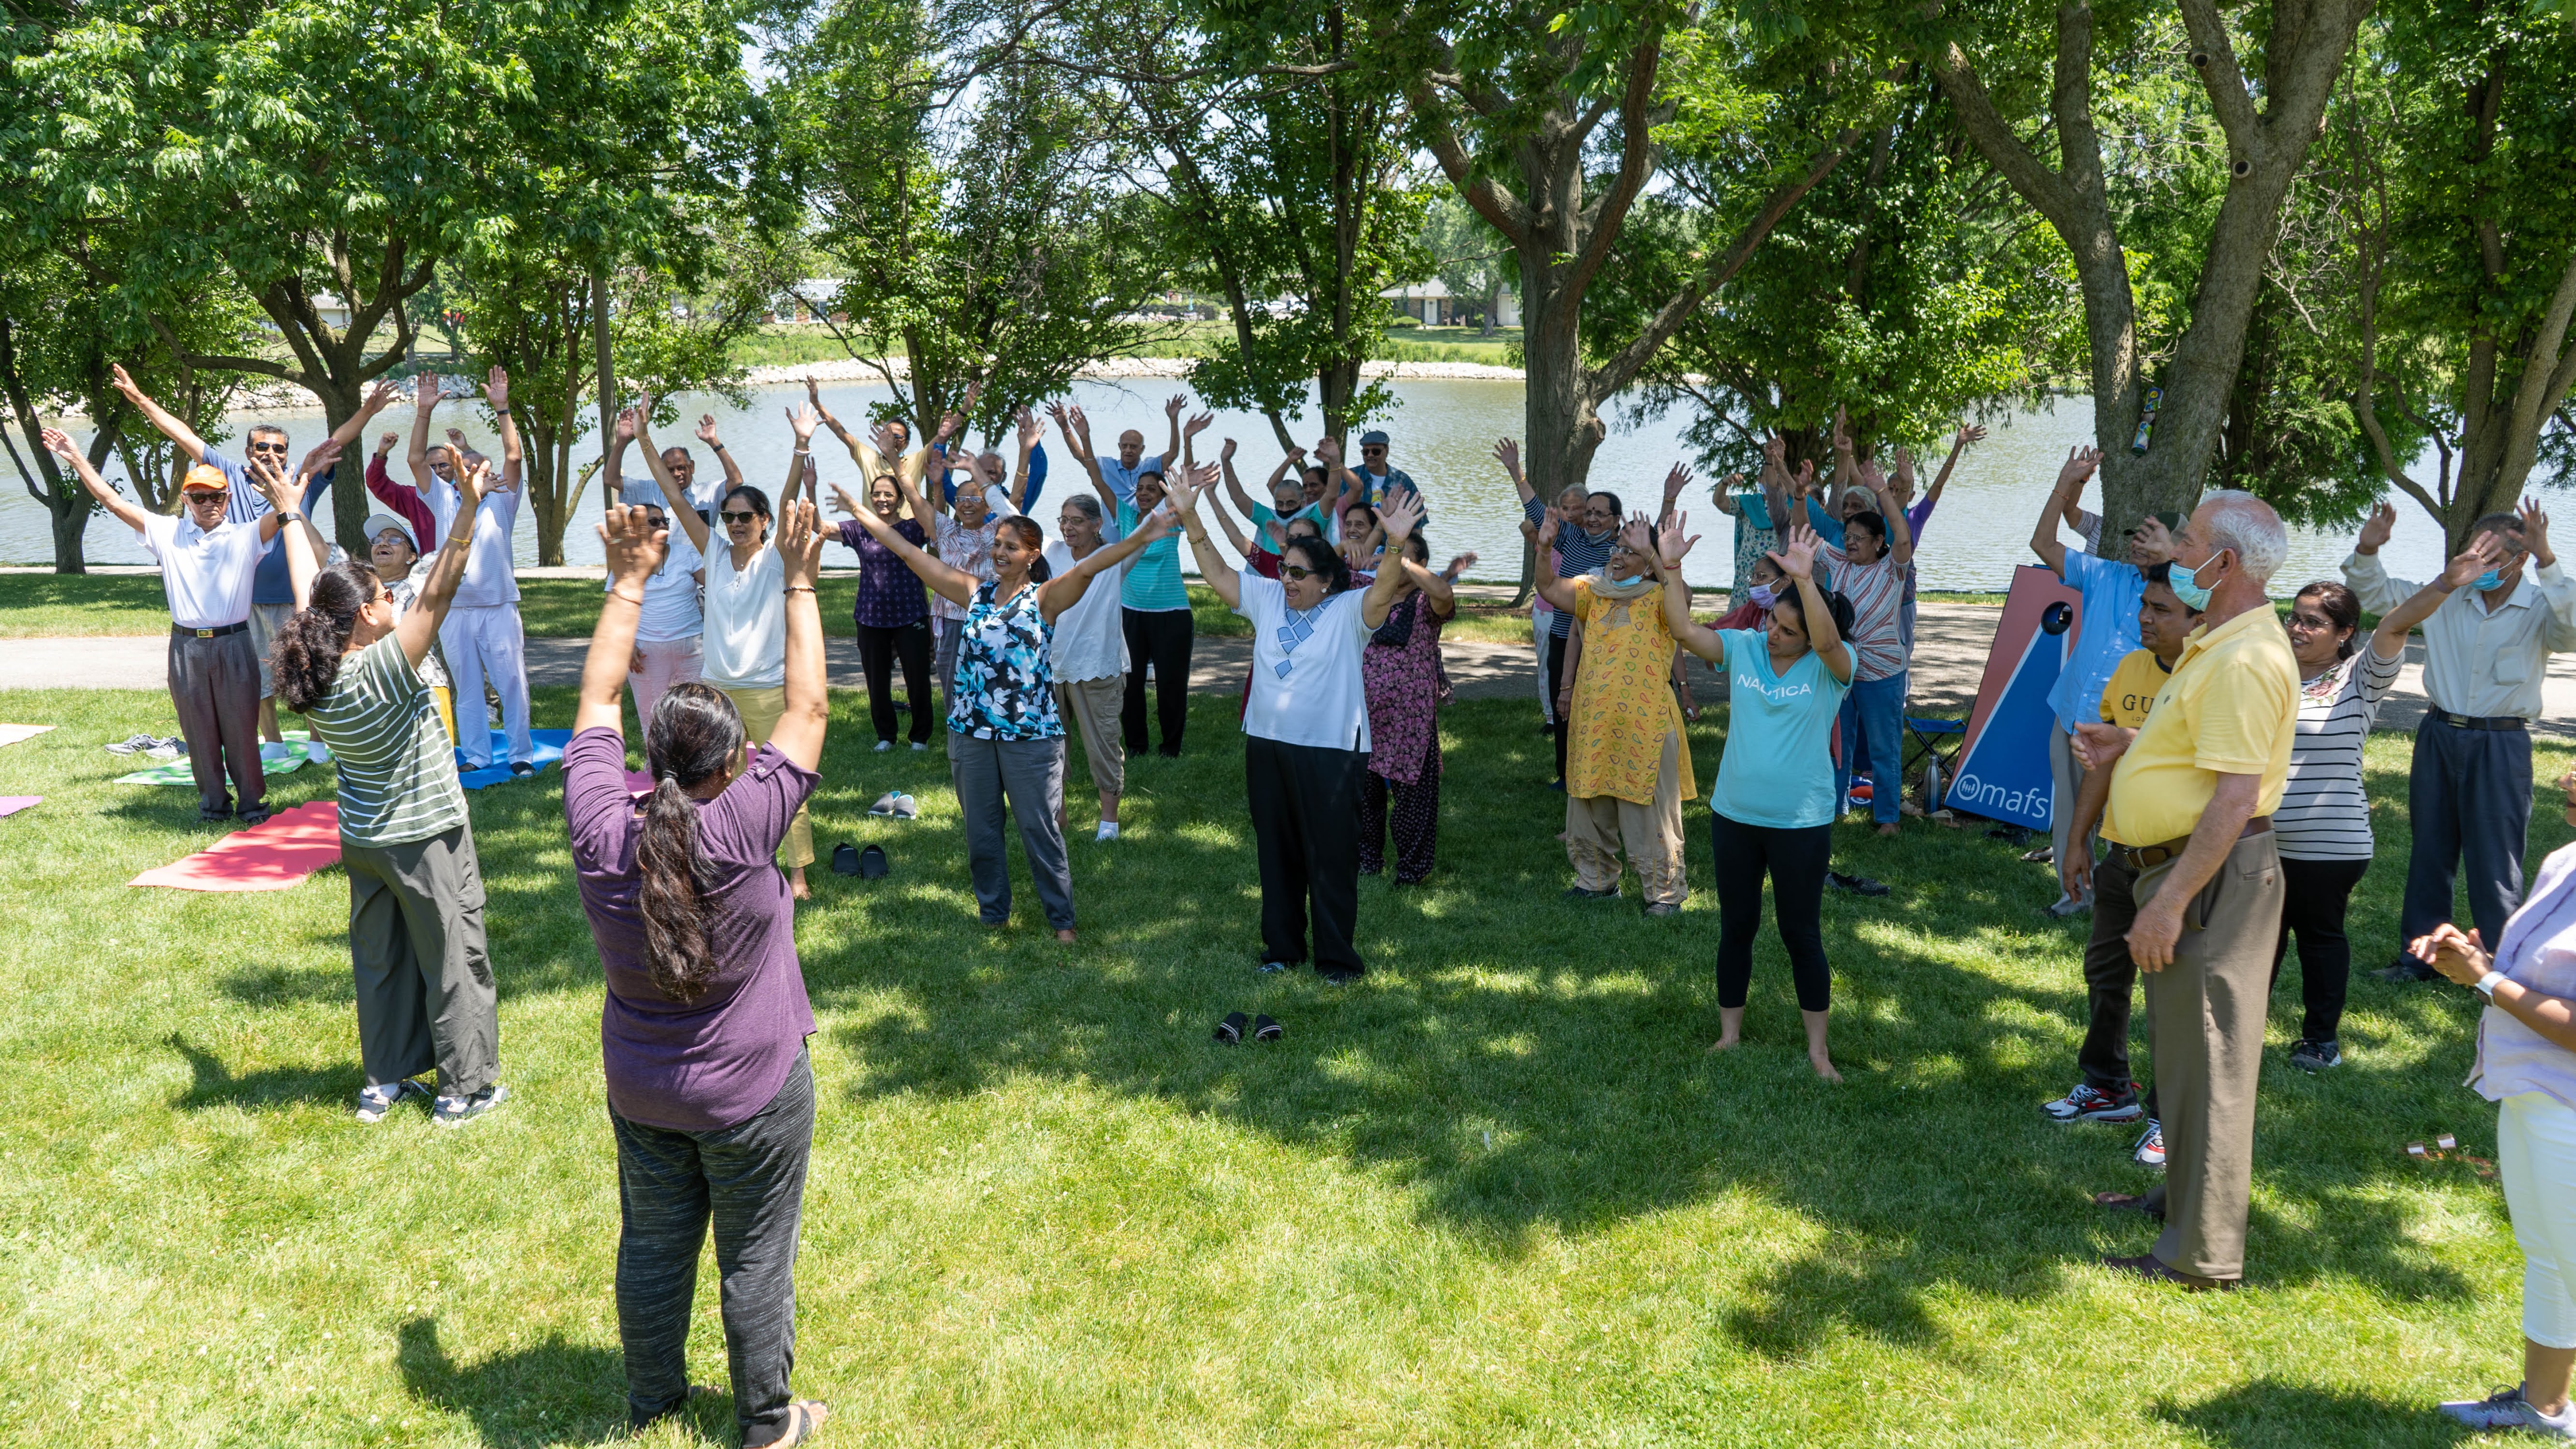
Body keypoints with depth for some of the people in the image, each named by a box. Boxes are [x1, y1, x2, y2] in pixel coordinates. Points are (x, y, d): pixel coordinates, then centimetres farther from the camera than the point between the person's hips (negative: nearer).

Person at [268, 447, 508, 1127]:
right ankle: (464, 1089, 15)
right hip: (427, 840, -7)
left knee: (379, 961, 18)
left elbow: (307, 586, 5)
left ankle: (384, 1081, 27)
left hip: (361, 841, 7)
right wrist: (468, 512, -40)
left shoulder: (311, 674, -7)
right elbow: (437, 595, -33)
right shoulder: (384, 669, -25)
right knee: (454, 962, 6)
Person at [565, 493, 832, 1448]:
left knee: (653, 1247, 21)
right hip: (751, 1096, -4)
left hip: (639, 1092, 4)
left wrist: (628, 582, 1)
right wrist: (798, 584, -13)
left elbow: (597, 701, -4)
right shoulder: (739, 831, -28)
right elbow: (808, 711, -20)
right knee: (756, 1261, 12)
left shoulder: (601, 833, -17)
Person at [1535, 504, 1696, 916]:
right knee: (1589, 810, 17)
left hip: (1644, 727, -6)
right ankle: (1597, 881, 34)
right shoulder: (1595, 593, 10)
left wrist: (1653, 554, -38)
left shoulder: (1658, 598, -6)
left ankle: (1664, 893, 12)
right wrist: (1545, 546, -15)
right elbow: (1549, 588, 0)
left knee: (1649, 815, 0)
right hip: (1592, 724, 6)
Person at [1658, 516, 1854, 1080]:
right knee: (1736, 928, 14)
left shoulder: (1831, 666, -12)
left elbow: (1828, 641, -34)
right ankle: (1729, 1034, 28)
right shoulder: (1743, 648, -1)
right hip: (1734, 815, 4)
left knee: (1801, 934, 5)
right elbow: (1683, 630, -7)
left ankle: (1818, 1048, 18)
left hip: (1801, 822, -4)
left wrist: (1806, 580, -46)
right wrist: (1670, 568, -18)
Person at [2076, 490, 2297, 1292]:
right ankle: (2182, 1194, 38)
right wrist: (2131, 747, 10)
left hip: (2212, 875, -11)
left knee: (2206, 1058, -3)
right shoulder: (2218, 643, 13)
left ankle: (2202, 1254, 6)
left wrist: (2169, 904, -27)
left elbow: (2236, 796, -27)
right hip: (2181, 866, 11)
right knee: (2182, 1046, 22)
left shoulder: (2246, 660, -22)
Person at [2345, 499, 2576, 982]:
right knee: (2429, 853, 13)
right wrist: (2368, 549, -11)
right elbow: (2375, 594, 8)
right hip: (2439, 737, 4)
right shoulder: (2446, 597, 3)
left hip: (2500, 746, -4)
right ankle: (2419, 956, 24)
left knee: (2495, 865, 0)